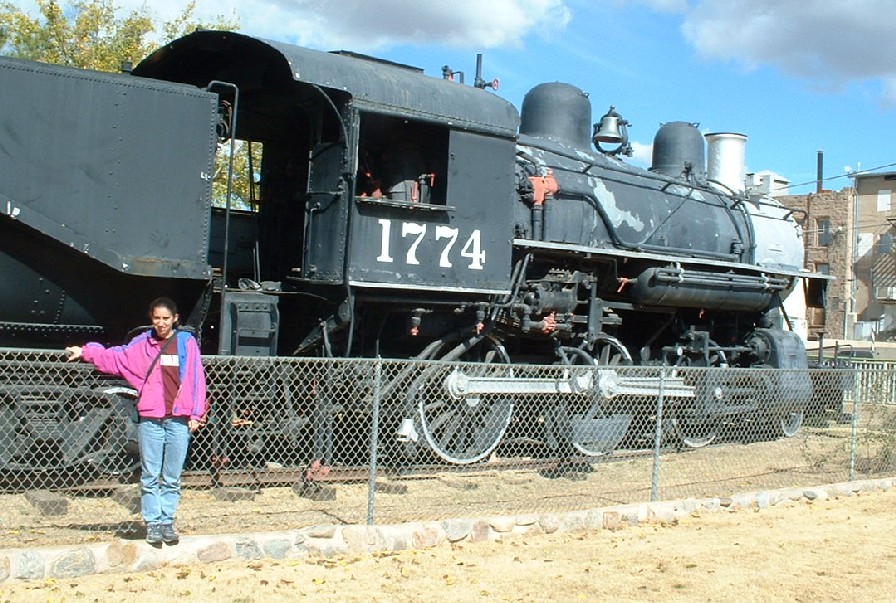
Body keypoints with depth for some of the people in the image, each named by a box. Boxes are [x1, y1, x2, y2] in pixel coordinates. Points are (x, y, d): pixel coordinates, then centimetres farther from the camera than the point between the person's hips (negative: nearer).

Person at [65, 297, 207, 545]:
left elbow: (196, 378, 1)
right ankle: (153, 523, 10)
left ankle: (168, 522, 13)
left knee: (172, 478, 5)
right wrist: (86, 351, 12)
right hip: (150, 420, 1)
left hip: (179, 420, -1)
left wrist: (196, 414, -2)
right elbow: (114, 358, 20)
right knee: (150, 476, 3)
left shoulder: (187, 342, 3)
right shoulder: (142, 343, 9)